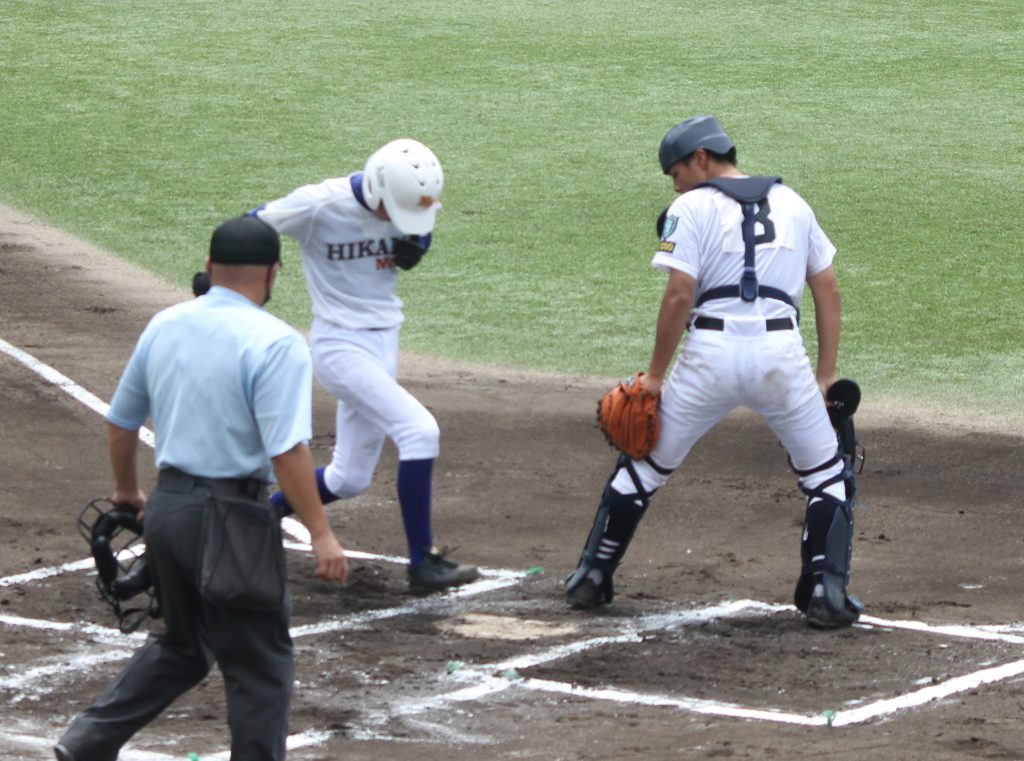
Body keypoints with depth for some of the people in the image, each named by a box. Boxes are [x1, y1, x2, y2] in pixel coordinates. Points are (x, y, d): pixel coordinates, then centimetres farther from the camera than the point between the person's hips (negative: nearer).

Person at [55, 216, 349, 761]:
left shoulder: (164, 326, 7)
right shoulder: (275, 343, -14)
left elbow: (119, 422, 17)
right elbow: (287, 450, -21)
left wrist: (127, 493, 32)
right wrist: (320, 533, -18)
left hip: (166, 508, 7)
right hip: (232, 517, -7)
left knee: (183, 645, 23)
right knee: (260, 661, 5)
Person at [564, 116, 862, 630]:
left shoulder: (692, 208, 4)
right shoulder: (791, 203, 18)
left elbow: (680, 295, -6)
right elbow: (827, 289, 15)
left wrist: (655, 376, -1)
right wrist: (826, 374, 16)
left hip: (711, 351, -2)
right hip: (782, 352, 2)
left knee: (645, 466, 14)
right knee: (826, 474, 16)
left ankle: (591, 578, 20)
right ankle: (826, 594, 4)